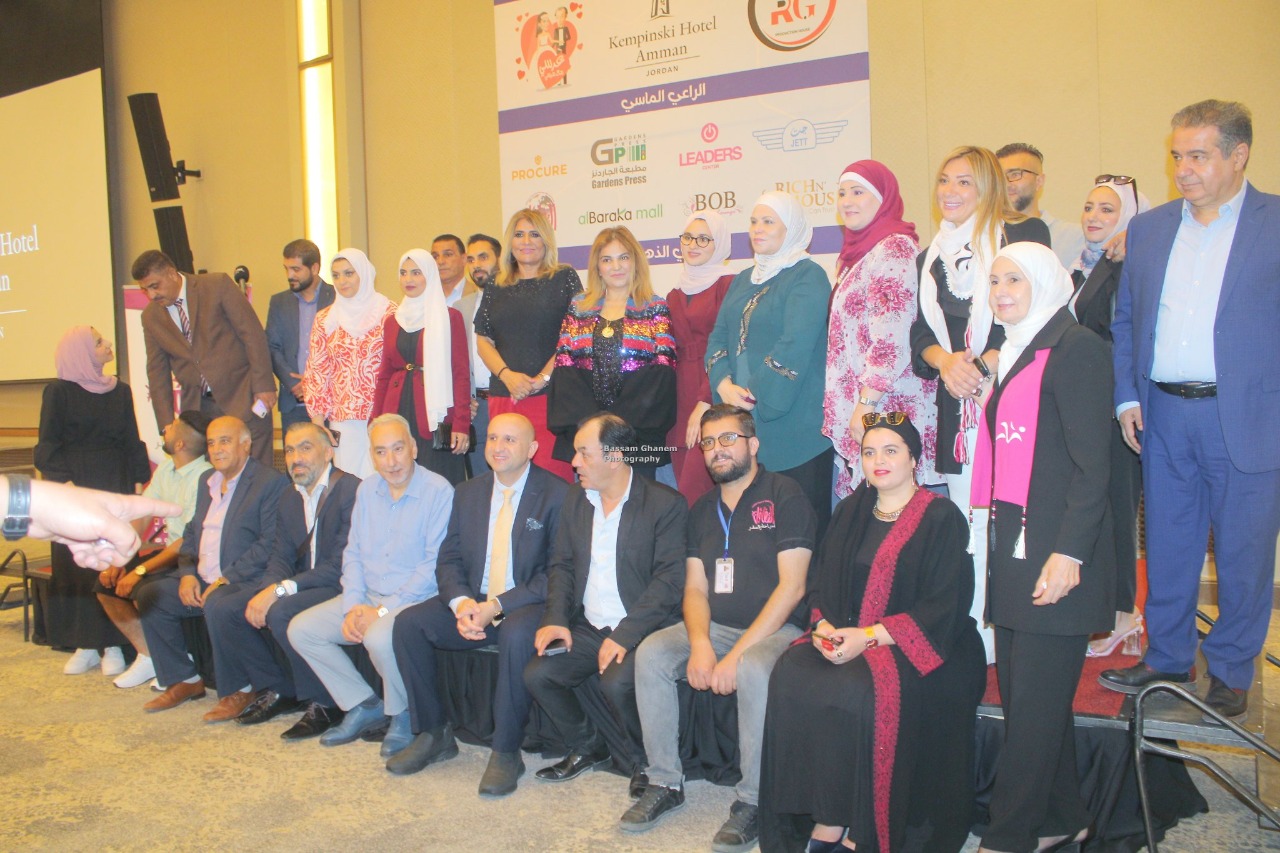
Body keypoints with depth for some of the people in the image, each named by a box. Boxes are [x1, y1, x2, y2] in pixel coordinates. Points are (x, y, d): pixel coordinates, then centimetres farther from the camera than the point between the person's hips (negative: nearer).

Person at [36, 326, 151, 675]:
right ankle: (85, 646, 8)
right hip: (76, 488, -2)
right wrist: (64, 484, -13)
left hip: (116, 487, 2)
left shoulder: (120, 391, 11)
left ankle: (112, 645, 2)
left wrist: (139, 481, 3)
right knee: (76, 565, 1)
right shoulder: (59, 391, 1)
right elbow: (47, 447, -2)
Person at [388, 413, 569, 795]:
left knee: (516, 634, -37)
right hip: (472, 603, 6)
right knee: (408, 623, -14)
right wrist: (461, 602, -13)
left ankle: (506, 752, -20)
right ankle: (433, 734, 1)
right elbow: (448, 560, 9)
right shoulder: (468, 493, 11)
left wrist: (498, 606, -21)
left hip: (526, 606, -6)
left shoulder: (557, 494, -7)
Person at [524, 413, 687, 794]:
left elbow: (669, 580, -15)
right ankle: (587, 748, 13)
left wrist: (624, 635, -23)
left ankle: (642, 763, 1)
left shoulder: (665, 504, -10)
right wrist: (555, 619, -4)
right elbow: (561, 564, 14)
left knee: (617, 682, -30)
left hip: (640, 630, -6)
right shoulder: (575, 500, 11)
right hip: (587, 627, 6)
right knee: (536, 674, -13)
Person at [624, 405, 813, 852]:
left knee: (753, 671, -36)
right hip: (715, 627, 6)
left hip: (775, 629, -6)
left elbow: (791, 587, -14)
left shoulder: (784, 496, -7)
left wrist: (737, 654, -19)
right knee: (651, 654, -18)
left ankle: (752, 800, -16)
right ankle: (665, 782, -5)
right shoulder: (703, 509, 13)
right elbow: (695, 588, 9)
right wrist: (700, 645, -12)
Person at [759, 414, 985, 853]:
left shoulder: (942, 518, -1)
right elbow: (819, 580, 15)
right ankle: (822, 817, -19)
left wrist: (869, 637, -19)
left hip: (914, 648, -5)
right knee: (790, 675, -25)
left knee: (859, 690, -34)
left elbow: (945, 606, -10)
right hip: (842, 638, 5)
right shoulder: (850, 513, 16)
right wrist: (823, 625, -7)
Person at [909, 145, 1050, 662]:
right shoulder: (930, 257, 20)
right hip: (955, 402, 5)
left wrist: (986, 363, -16)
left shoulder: (1024, 234, 4)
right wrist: (944, 361, -10)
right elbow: (920, 330, 12)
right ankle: (978, 637, 13)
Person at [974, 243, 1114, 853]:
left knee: (1034, 703, -2)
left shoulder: (1075, 347, -9)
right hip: (1013, 544, 9)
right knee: (1021, 693, 13)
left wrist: (1069, 553, -20)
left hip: (1054, 551, -9)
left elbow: (1092, 463, -15)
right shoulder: (1017, 353, 18)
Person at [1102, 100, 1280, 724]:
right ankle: (1166, 659, 29)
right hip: (1164, 415, 4)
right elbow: (1124, 318, 13)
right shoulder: (1148, 228, 10)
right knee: (1166, 546, 13)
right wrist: (1126, 396, 4)